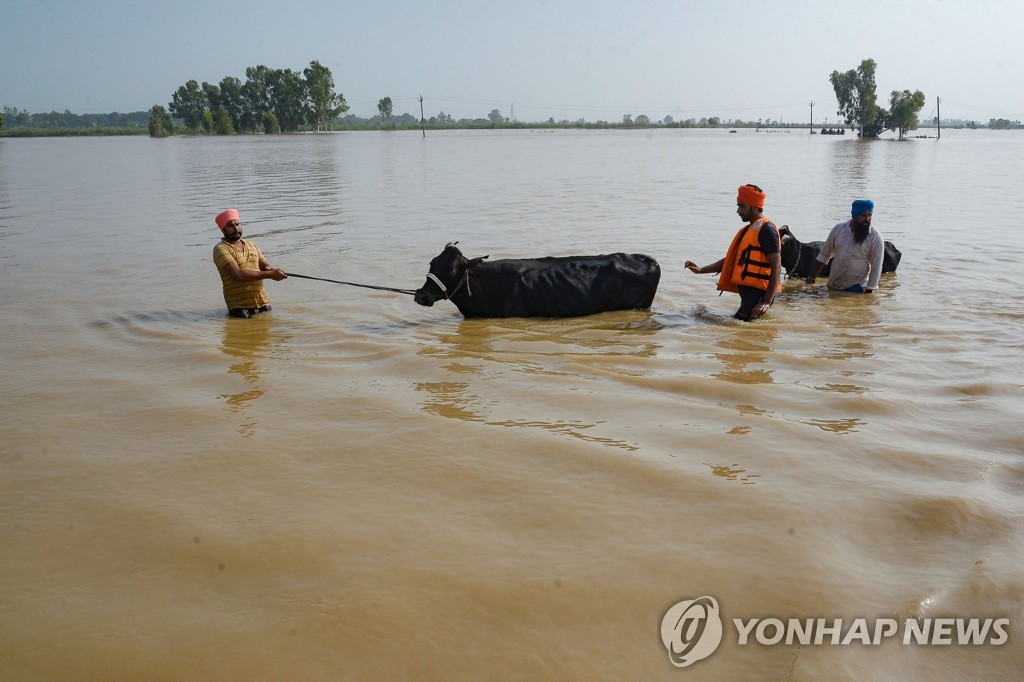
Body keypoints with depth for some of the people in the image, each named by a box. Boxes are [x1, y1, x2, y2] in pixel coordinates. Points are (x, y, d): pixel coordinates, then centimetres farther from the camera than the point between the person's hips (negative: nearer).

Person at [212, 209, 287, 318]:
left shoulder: (251, 244, 17)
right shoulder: (221, 248, -5)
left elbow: (265, 266, 16)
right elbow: (238, 274, -17)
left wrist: (270, 270, -10)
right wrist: (270, 274, -19)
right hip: (239, 306, -6)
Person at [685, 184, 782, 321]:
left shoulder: (766, 229, -9)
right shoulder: (748, 230, 22)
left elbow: (776, 267, -16)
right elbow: (731, 260, 27)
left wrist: (767, 302, -23)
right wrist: (700, 270, 17)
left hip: (759, 292, -10)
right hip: (747, 290, 10)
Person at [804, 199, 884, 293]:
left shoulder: (875, 237, -9)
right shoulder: (839, 229, 2)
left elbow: (876, 266, -9)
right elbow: (824, 255, 10)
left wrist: (869, 291, -13)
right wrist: (812, 277, 12)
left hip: (856, 288, -4)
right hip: (833, 286, 4)